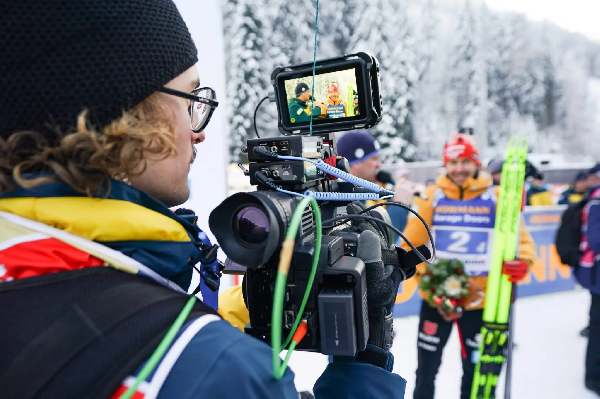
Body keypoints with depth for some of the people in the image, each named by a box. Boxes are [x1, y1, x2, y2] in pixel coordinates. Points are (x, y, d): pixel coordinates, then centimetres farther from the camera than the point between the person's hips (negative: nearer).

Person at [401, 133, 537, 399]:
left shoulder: (496, 198, -3)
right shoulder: (431, 197, -3)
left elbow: (521, 239, -3)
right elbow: (411, 244, -2)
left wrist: (522, 261, -24)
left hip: (480, 300, 0)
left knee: (475, 372, 14)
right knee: (427, 367, 13)